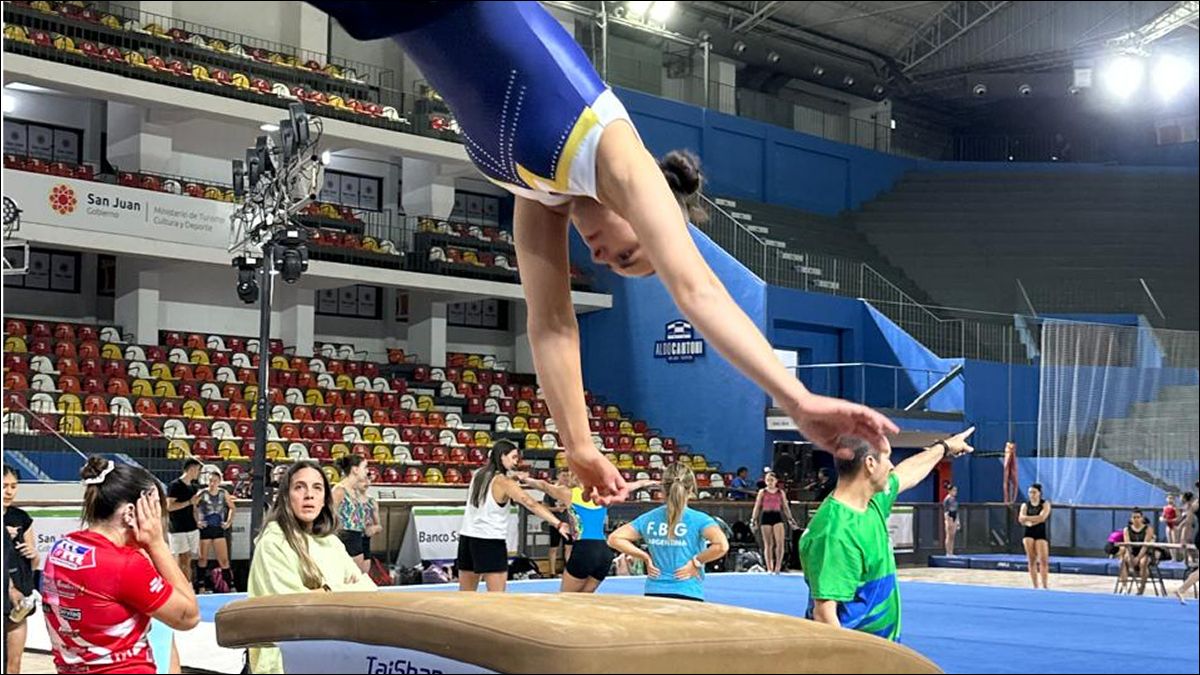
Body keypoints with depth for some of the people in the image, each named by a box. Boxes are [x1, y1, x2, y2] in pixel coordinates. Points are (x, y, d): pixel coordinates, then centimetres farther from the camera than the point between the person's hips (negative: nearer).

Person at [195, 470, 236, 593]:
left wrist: (229, 522, 6)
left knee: (224, 559, 2)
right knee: (202, 558, 7)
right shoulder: (202, 494, -8)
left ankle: (230, 585, 5)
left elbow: (232, 508, 13)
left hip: (219, 529, 2)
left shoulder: (224, 494, 1)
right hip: (205, 529, -2)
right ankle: (202, 584, 17)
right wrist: (197, 521, -14)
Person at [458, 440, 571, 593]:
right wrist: (558, 524, -25)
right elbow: (531, 504, -20)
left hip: (467, 536, 7)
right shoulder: (503, 482, -11)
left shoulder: (478, 475, 8)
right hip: (490, 541, -7)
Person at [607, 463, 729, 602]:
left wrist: (646, 557, 6)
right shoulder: (699, 519, -6)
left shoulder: (648, 519, 6)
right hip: (688, 596, -4)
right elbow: (721, 545, -21)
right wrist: (696, 562, -8)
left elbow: (614, 538, 6)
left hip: (653, 594, 4)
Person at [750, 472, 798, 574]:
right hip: (766, 517, -1)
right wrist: (753, 520, 0)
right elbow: (757, 507, 6)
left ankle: (778, 566, -5)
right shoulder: (762, 492, 6)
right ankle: (769, 568, 8)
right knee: (768, 544, 3)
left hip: (777, 517, 1)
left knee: (780, 543, -14)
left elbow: (785, 507, 12)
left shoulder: (781, 493, 9)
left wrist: (790, 520, 6)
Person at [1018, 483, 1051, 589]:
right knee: (1031, 560, 0)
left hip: (1041, 534, -2)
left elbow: (1042, 517, -15)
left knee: (1043, 560, -9)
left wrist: (1027, 518, -10)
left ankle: (1045, 586, -8)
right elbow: (1021, 519, -6)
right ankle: (1035, 586, 3)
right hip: (1029, 534, 2)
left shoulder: (1045, 504, 2)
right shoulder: (1025, 505, 9)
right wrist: (1035, 519, -18)